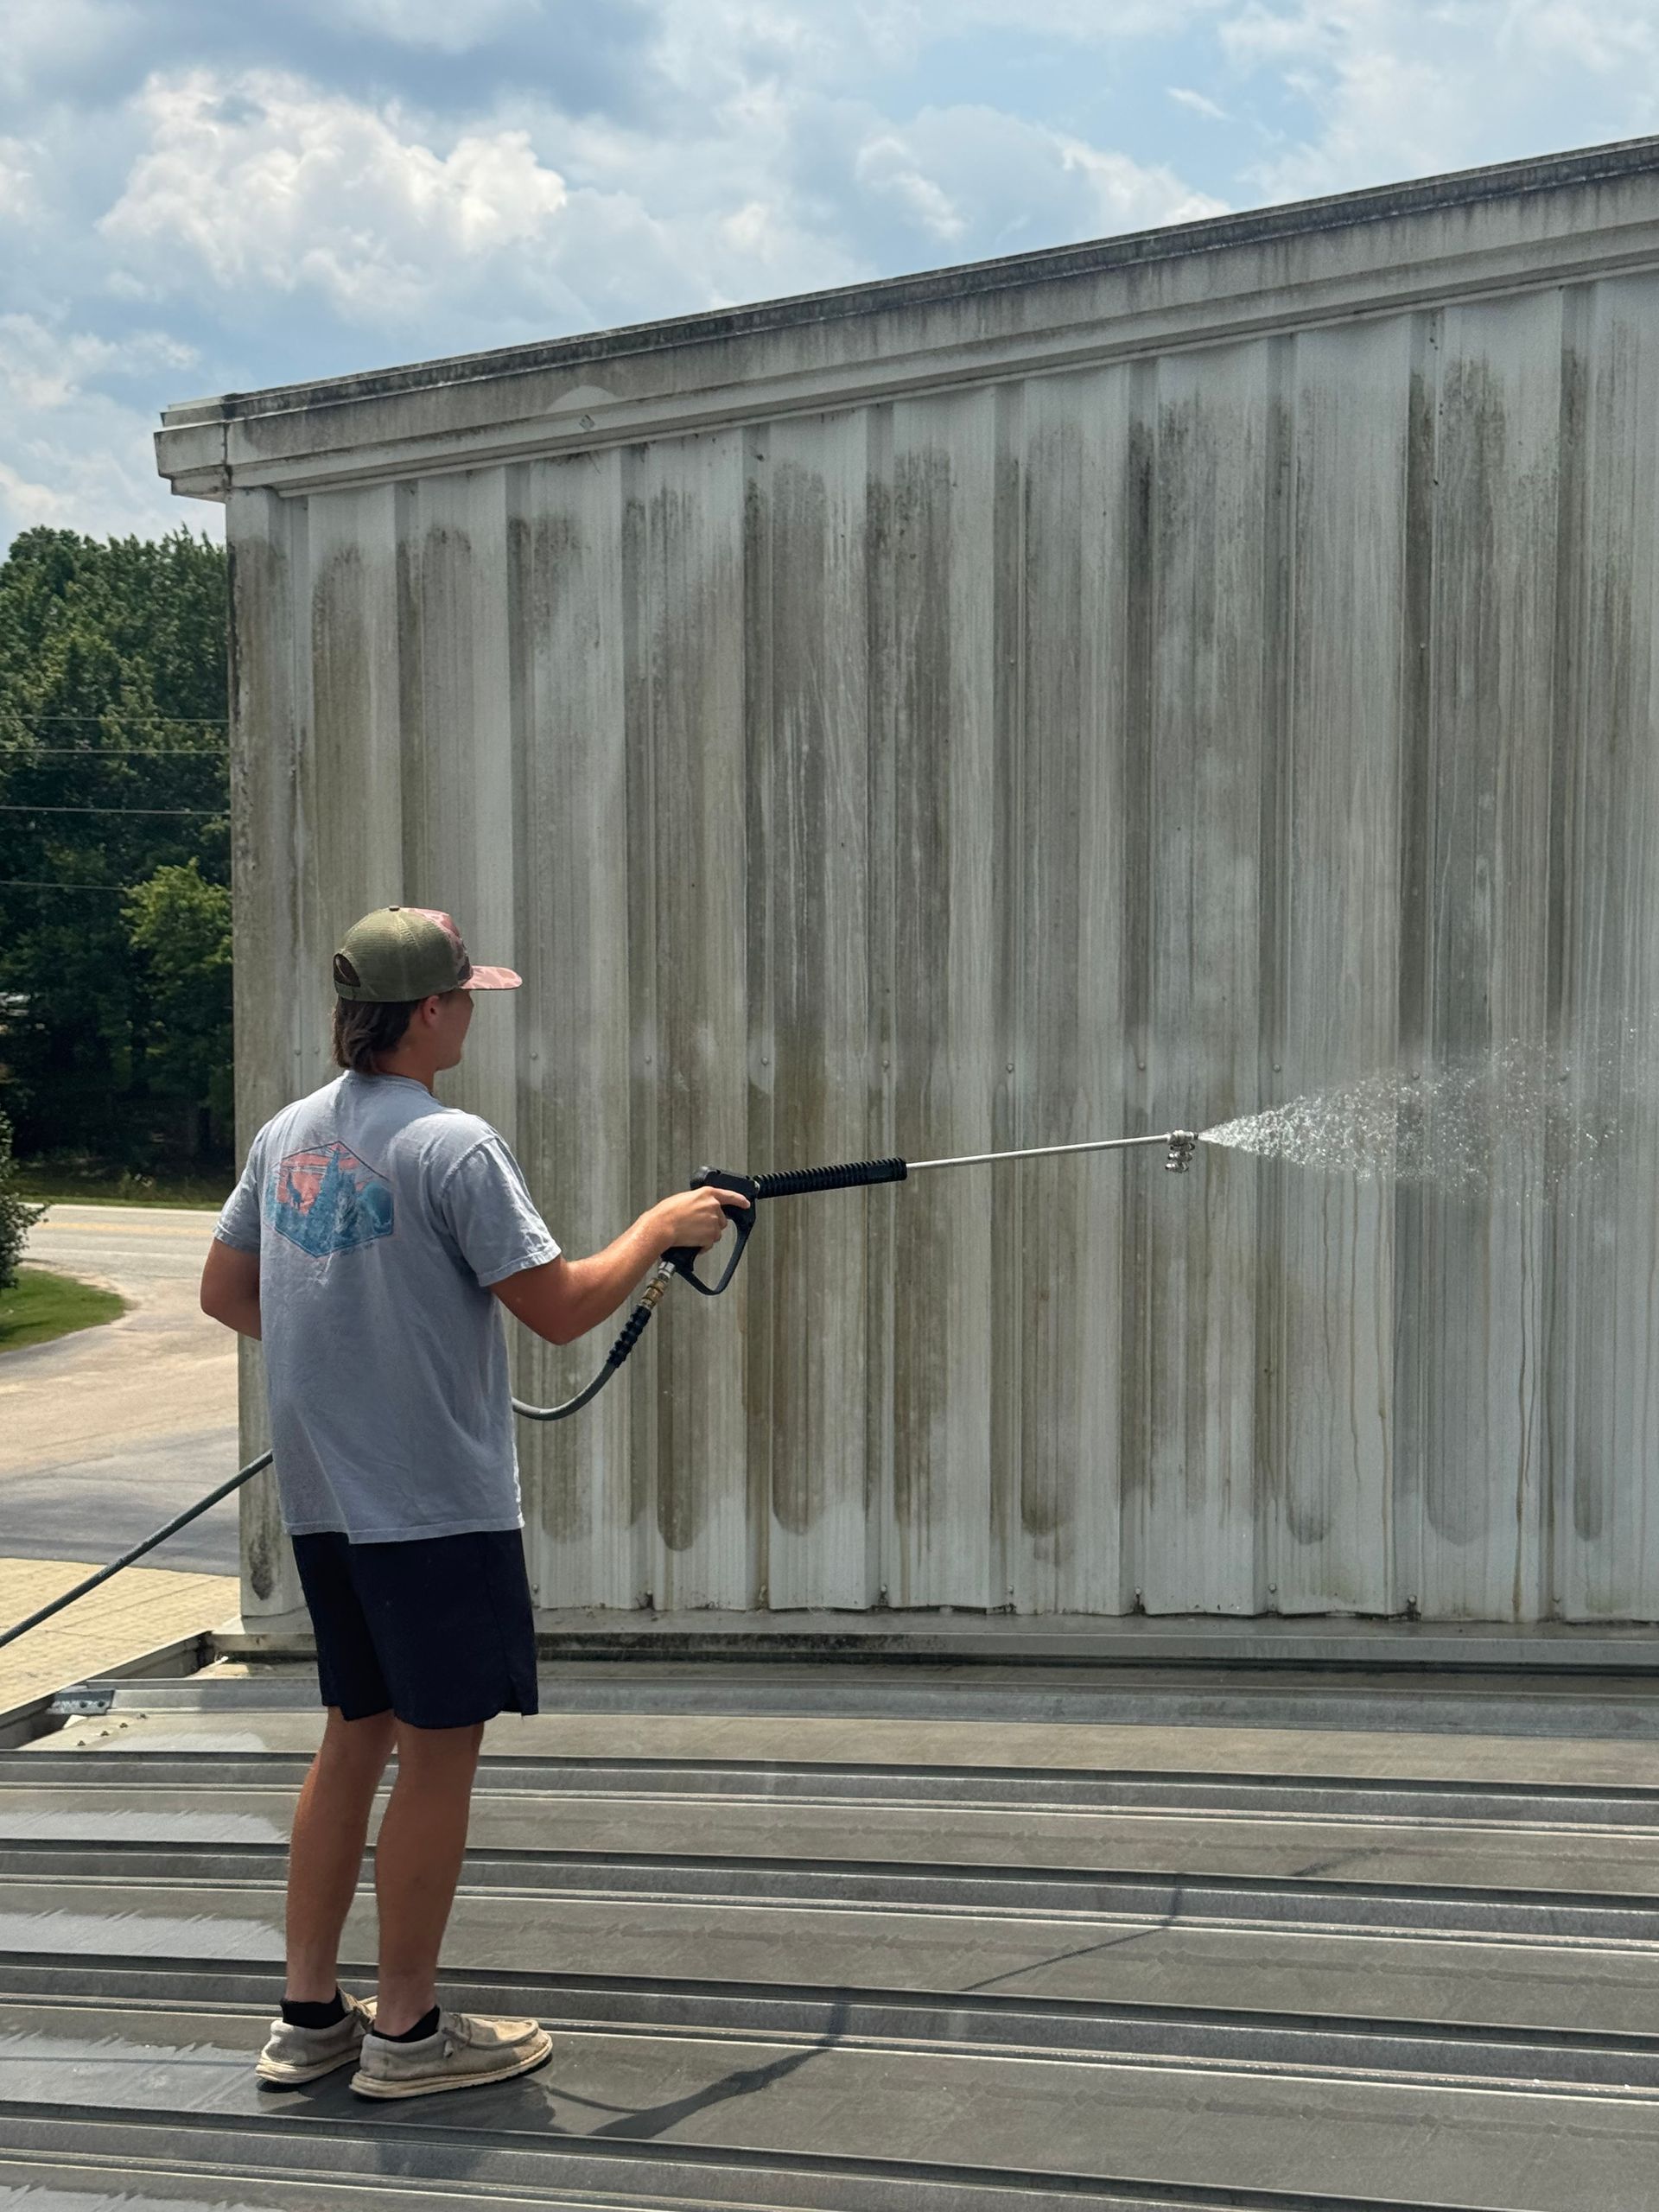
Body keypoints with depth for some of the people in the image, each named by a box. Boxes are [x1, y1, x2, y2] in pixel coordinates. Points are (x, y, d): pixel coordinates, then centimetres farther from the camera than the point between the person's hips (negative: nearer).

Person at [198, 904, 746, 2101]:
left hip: (324, 1499, 8)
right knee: (438, 1755, 3)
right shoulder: (453, 1146, -17)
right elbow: (561, 1307, -16)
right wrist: (662, 1226, -1)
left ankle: (309, 2015, 22)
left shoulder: (288, 1134, 7)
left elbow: (225, 1291, 16)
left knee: (356, 1740, 17)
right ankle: (408, 2031, 12)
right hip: (439, 1504, -8)